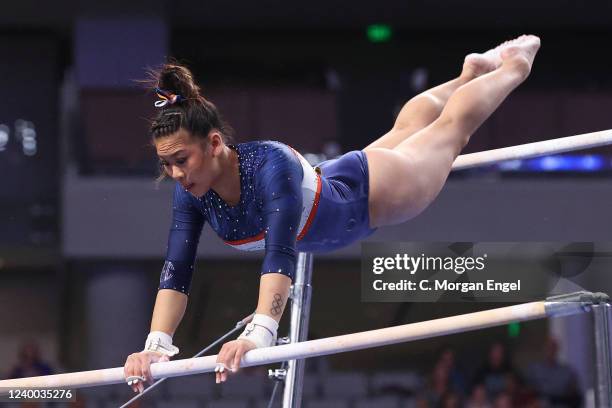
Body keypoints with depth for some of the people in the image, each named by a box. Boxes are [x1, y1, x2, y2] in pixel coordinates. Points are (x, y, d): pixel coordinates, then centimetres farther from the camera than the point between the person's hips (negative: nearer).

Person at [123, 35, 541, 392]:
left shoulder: (271, 164, -46)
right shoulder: (192, 194, -28)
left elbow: (280, 254, -57)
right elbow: (176, 273, -28)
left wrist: (258, 335, -69)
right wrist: (157, 345, -43)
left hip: (370, 191, -6)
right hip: (329, 186, 6)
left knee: (449, 128, 22)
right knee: (405, 132, 34)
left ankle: (514, 64, 49)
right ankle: (472, 71, 63)